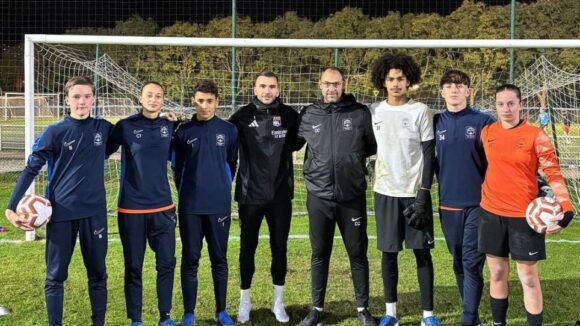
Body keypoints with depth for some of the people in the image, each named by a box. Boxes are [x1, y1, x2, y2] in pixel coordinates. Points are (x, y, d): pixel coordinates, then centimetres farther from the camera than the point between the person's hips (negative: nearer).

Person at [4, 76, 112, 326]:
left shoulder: (103, 128, 3)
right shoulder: (54, 132, -5)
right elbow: (31, 169, -4)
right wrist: (12, 207, -11)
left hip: (94, 212, 2)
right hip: (61, 213, -2)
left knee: (98, 273, 11)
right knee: (55, 275, 5)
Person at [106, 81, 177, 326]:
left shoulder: (169, 126, 5)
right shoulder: (125, 126, -5)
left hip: (163, 207, 3)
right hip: (131, 209, -3)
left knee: (166, 263, 5)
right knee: (133, 267, 6)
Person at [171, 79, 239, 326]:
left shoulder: (229, 130, 3)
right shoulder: (183, 131, 3)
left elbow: (233, 164, 10)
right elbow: (176, 167, 9)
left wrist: (222, 188, 10)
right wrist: (186, 192, 8)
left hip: (219, 205, 0)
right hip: (190, 206, 0)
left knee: (219, 259, 8)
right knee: (190, 260, 4)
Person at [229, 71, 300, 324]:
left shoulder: (289, 115, 0)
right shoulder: (242, 116, -4)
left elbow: (297, 142, 12)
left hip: (280, 194, 1)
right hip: (250, 194, -1)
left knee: (279, 248, 10)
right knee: (247, 248, 9)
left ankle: (278, 301, 25)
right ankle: (245, 301, 24)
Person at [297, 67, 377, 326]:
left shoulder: (360, 113, 0)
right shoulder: (308, 115, 3)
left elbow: (374, 145, 9)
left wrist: (355, 156, -1)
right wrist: (311, 163, 4)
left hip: (352, 197, -1)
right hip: (319, 197, 1)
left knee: (358, 253, 8)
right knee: (319, 254, 11)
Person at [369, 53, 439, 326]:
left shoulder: (421, 111, -4)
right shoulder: (375, 112, 4)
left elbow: (429, 155, -6)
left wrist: (423, 195, -11)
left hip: (415, 192, -2)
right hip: (385, 192, 2)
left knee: (422, 252, 2)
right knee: (389, 252, 7)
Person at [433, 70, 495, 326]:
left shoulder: (484, 121, -4)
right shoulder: (435, 123, 5)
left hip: (478, 203, -3)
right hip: (447, 204, 4)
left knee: (472, 263, -4)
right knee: (459, 263, 12)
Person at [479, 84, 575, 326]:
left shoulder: (535, 135, -8)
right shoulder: (487, 133, 5)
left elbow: (553, 173, -9)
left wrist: (566, 209, -19)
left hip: (524, 214, -4)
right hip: (491, 213, 4)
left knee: (529, 277, 3)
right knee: (497, 274, 13)